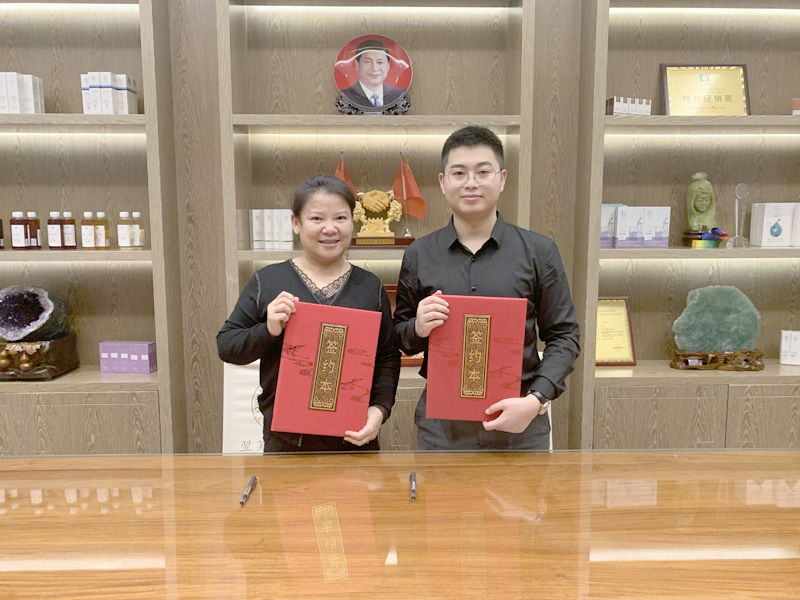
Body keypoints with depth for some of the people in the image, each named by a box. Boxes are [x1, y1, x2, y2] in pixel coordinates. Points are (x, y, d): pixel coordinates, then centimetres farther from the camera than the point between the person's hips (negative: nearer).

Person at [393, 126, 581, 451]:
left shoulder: (539, 251, 0)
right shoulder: (418, 255, 3)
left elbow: (564, 336, 2)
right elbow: (398, 338, 11)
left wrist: (536, 399, -11)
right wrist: (418, 328, -11)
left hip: (520, 422, 0)